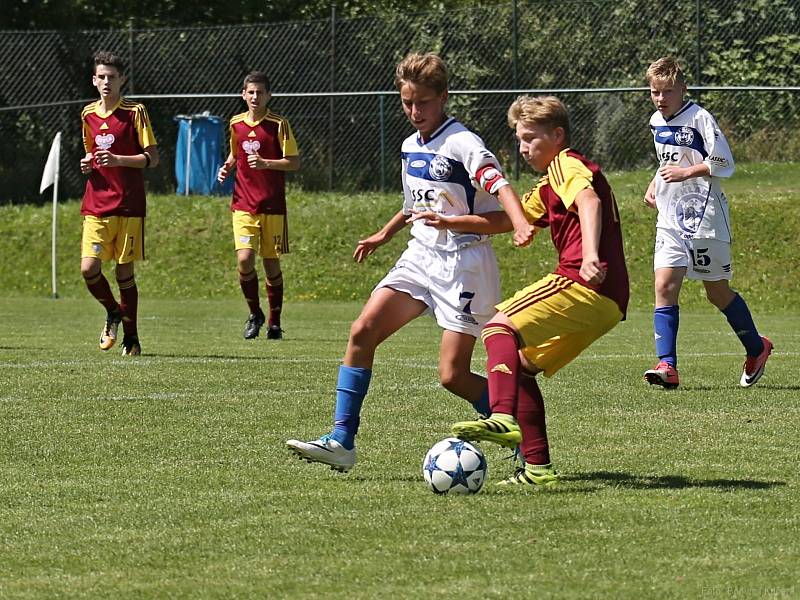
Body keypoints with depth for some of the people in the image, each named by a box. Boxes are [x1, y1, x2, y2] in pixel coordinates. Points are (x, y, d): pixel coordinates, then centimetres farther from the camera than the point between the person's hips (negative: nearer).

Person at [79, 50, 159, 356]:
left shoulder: (135, 112, -4)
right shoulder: (88, 114, 10)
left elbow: (152, 158, -5)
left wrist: (118, 160, -18)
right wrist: (87, 164, 2)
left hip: (128, 205, -4)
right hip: (95, 205, 4)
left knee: (124, 271, 0)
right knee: (89, 268, -9)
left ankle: (131, 338, 12)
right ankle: (113, 313, 19)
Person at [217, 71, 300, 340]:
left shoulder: (278, 124, -5)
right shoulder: (236, 124, 8)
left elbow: (294, 162, -7)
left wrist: (265, 163, -21)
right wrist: (227, 167, 4)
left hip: (272, 206, -2)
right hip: (243, 204, 2)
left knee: (271, 264, 3)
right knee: (244, 260, -13)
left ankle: (274, 322, 18)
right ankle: (255, 314, 9)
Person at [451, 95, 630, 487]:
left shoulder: (566, 164, 0)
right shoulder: (547, 187, 30)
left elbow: (588, 200, -21)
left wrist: (591, 255, -37)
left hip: (583, 283, -10)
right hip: (608, 303, 10)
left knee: (500, 328, -18)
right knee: (521, 366, 13)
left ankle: (504, 418, -40)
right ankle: (537, 467, 8)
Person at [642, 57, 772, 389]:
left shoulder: (700, 119, -12)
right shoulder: (656, 122, 11)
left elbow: (724, 164, -12)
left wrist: (687, 172, -19)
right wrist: (655, 184, 14)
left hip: (704, 218, -6)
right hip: (670, 220, 6)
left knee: (717, 291, 3)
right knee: (665, 285, -9)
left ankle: (756, 348, 25)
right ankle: (667, 365, -14)